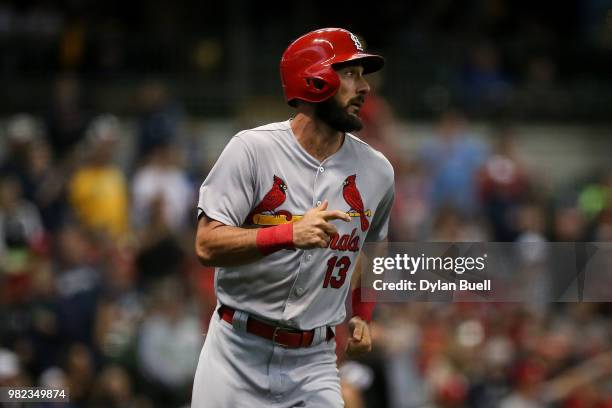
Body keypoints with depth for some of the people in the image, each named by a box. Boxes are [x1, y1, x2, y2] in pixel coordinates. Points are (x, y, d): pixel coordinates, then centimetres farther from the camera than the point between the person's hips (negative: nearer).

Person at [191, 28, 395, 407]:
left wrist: (363, 314, 14)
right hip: (238, 355, -3)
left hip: (314, 362, 3)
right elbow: (207, 247, -16)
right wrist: (289, 234, -28)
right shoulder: (252, 149, -9)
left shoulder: (377, 171, 4)